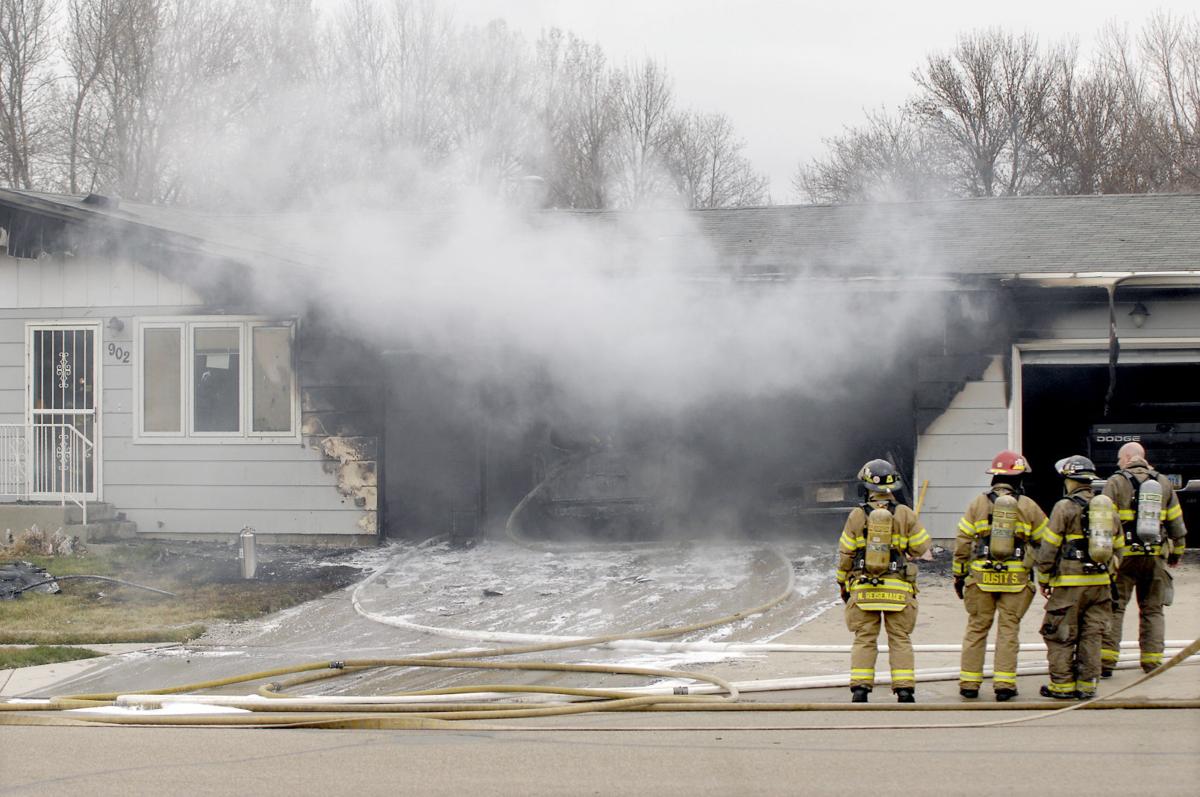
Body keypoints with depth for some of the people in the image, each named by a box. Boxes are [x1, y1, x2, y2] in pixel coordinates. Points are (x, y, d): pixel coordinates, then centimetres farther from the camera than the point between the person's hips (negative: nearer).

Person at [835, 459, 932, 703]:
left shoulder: (857, 515, -2)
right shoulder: (905, 514, -3)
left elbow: (845, 554, 1)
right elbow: (921, 547, 1)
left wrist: (843, 583, 13)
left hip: (863, 589, 0)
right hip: (898, 589, 0)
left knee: (864, 639, 5)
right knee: (900, 639, 6)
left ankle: (860, 689, -2)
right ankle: (904, 690, 1)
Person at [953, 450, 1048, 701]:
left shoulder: (978, 503, 2)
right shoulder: (1028, 506, 2)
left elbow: (962, 542, 2)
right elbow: (1045, 542, 8)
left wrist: (959, 575, 10)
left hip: (981, 577, 1)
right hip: (1016, 578, 0)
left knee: (977, 627, 9)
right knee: (1008, 629, 5)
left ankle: (969, 683, 11)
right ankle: (1004, 683, 2)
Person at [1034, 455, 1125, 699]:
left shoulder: (1065, 507, -8)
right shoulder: (1107, 507, 11)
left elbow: (1048, 548, -7)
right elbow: (1117, 547, 17)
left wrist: (1044, 580, 2)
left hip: (1070, 583, -6)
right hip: (1101, 584, 6)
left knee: (1060, 636, 3)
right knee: (1091, 636, 10)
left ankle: (1062, 686, 4)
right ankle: (1087, 685, 11)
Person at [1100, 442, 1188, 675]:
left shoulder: (1116, 482, -4)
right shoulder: (1163, 483, 9)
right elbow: (1176, 522, 13)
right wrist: (1176, 552, 23)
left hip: (1124, 554, -4)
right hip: (1155, 556, 4)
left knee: (1114, 608, 0)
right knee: (1152, 610, 12)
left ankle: (1105, 661, -7)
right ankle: (1152, 661, 10)